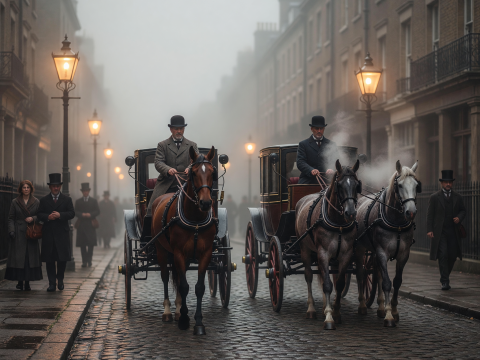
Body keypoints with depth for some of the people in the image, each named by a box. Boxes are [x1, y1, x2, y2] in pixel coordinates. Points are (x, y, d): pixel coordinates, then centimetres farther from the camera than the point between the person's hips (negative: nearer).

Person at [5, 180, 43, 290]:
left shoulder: (36, 202, 8)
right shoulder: (15, 202, 6)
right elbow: (11, 218, 4)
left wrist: (33, 219, -10)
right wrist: (11, 230, -7)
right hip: (18, 234, -1)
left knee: (30, 257, -2)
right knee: (18, 256, -6)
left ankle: (27, 282, 4)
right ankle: (20, 281, 1)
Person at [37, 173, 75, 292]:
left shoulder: (67, 199, 9)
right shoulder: (43, 200, 10)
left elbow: (72, 213, 0)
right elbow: (39, 215, 5)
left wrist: (60, 215, -15)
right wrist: (47, 217, -14)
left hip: (62, 233, -1)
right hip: (48, 234, 1)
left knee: (63, 258, -3)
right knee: (49, 260, 0)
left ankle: (60, 279, 19)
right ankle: (52, 283, 5)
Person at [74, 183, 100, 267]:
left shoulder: (94, 201, 10)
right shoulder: (78, 201, 12)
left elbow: (98, 212, 4)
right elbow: (75, 212, 6)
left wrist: (90, 214, -13)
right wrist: (82, 214, -13)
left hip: (91, 224, -1)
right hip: (81, 225, 1)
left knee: (91, 244, -5)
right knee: (82, 244, -1)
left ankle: (89, 260, 3)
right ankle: (84, 261, 3)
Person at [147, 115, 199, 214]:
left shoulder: (192, 145, 15)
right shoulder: (162, 145, 11)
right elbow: (158, 162, -2)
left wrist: (190, 168, -23)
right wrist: (168, 169, -25)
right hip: (166, 186, 0)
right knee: (152, 209, -8)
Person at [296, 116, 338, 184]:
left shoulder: (331, 145, 17)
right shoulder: (303, 144, 11)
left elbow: (336, 162, 6)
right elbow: (300, 162, -2)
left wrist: (331, 169, -19)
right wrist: (311, 170, -23)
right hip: (308, 182, -1)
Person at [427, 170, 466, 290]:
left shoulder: (457, 197, 11)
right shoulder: (434, 197, 2)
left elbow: (463, 210, 19)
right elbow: (430, 214, 0)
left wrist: (459, 217, -4)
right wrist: (429, 230, -9)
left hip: (453, 231, 3)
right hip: (439, 232, -3)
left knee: (452, 256, 3)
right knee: (443, 255, -11)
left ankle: (445, 275, 28)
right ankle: (445, 281, -9)